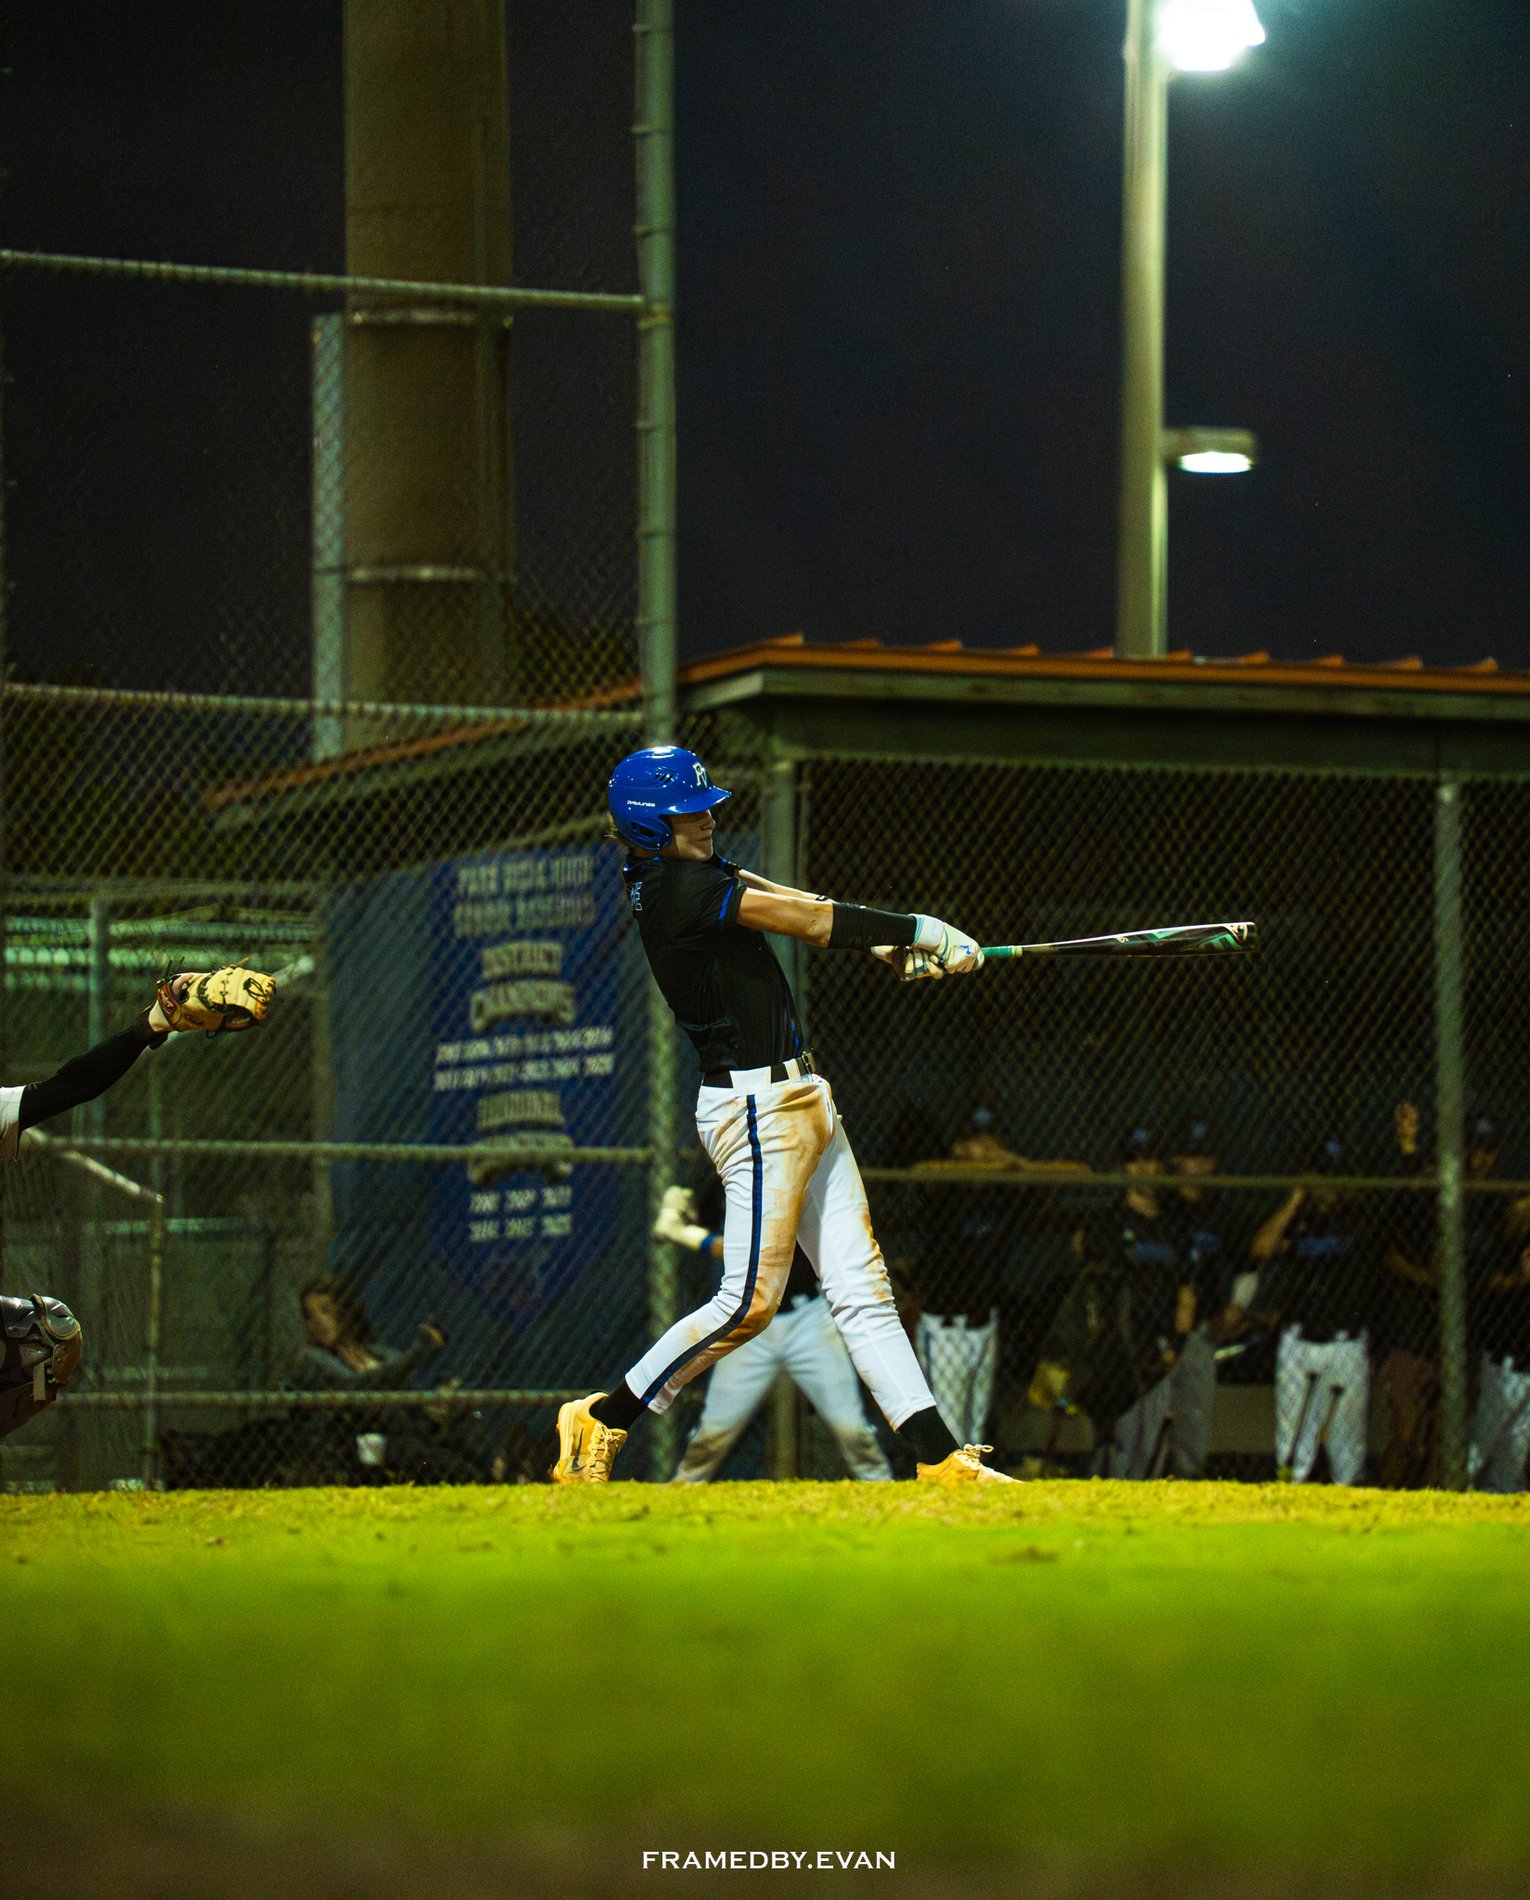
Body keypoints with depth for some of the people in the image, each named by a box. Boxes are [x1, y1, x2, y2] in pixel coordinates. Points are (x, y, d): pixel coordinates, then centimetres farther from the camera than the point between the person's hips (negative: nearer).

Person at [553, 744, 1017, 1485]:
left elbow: (784, 900, 6)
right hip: (755, 1108, -10)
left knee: (860, 1287, 5)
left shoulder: (688, 871, 12)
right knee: (750, 1299, -8)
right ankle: (605, 1420, 4)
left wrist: (880, 939, -8)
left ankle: (937, 1457, 3)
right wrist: (916, 930, -10)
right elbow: (802, 917, -16)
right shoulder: (677, 889, -16)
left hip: (800, 1095, 10)